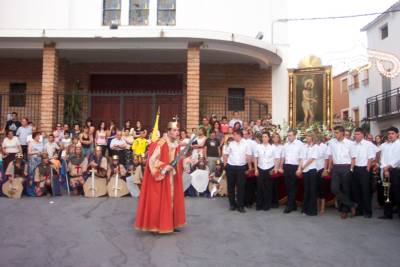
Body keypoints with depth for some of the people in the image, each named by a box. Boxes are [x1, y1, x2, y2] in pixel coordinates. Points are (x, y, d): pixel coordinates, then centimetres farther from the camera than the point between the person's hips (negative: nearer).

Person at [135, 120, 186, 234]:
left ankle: (171, 224, 23)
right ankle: (156, 225, 11)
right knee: (158, 201, -1)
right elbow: (152, 160, -20)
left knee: (172, 199, 12)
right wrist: (164, 167, -24)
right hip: (161, 177, -8)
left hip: (172, 178, 8)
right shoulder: (160, 144, -19)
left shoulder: (176, 144, 6)